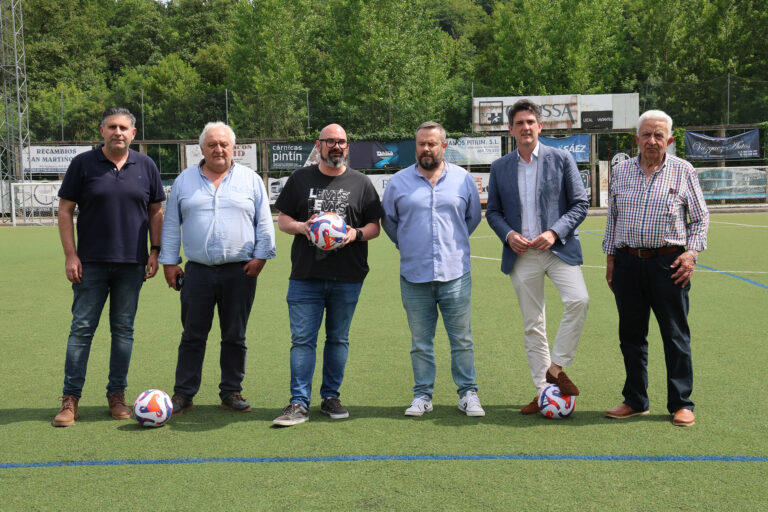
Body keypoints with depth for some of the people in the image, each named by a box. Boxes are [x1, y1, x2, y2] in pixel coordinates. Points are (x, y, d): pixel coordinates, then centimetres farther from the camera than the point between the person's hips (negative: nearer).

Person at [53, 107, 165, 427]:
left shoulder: (145, 166, 7)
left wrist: (155, 251, 4)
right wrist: (70, 255, -6)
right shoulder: (83, 164, 1)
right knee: (81, 328, -1)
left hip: (132, 263, 2)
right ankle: (70, 398, 6)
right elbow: (65, 210, 1)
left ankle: (117, 395, 17)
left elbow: (156, 211, 13)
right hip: (91, 263, -2)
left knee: (124, 329, 7)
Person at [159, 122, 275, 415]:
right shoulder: (185, 180, 11)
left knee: (235, 336, 7)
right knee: (192, 336, 3)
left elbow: (264, 222, 7)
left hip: (240, 271, 0)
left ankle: (232, 392, 18)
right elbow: (171, 224, 13)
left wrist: (260, 256, -3)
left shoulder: (251, 180, 8)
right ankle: (183, 395, 11)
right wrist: (169, 261, 7)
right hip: (197, 271, 1)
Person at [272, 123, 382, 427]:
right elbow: (283, 220, 11)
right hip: (305, 276, 0)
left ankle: (331, 397, 21)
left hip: (347, 278, 1)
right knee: (302, 339, -4)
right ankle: (299, 404, 0)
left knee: (338, 339, 9)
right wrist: (302, 226, -10)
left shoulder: (360, 183, 9)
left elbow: (375, 226, 9)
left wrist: (356, 233, -12)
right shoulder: (300, 179, 10)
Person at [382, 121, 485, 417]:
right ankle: (422, 395, 17)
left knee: (462, 339, 3)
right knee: (420, 342, 7)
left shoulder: (463, 179, 6)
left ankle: (468, 393, 14)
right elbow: (388, 221, 18)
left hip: (455, 273, 0)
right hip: (414, 276, 1)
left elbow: (474, 217, 19)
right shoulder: (398, 182, 5)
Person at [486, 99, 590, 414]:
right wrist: (508, 234, -7)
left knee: (578, 300, -26)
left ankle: (556, 366, -9)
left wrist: (555, 232, -12)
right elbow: (492, 211, 13)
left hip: (558, 247, -2)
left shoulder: (561, 159, 3)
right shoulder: (499, 168, 10)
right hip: (521, 255, 2)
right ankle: (543, 391, 14)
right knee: (532, 326, 5)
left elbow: (580, 203, 2)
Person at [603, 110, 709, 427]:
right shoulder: (621, 172, 10)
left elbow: (700, 218, 7)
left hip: (668, 263, -3)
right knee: (631, 335, 9)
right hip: (627, 262, 3)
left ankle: (681, 404, 12)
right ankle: (635, 401, 21)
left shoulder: (683, 171, 2)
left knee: (676, 335, 1)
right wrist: (610, 259, 12)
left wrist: (692, 252, -6)